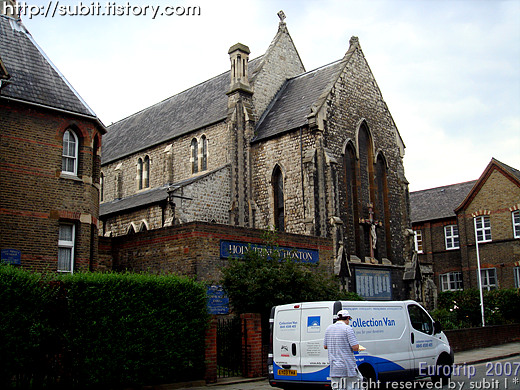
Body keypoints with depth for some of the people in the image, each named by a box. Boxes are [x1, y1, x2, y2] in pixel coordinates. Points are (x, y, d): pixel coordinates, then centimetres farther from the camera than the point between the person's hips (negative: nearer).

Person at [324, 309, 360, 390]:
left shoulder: (329, 328, 8)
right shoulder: (348, 328, -11)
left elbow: (325, 346, 15)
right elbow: (355, 347, -16)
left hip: (334, 368, 5)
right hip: (348, 367, -5)